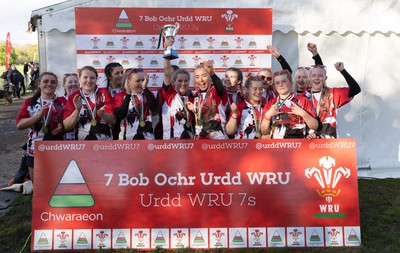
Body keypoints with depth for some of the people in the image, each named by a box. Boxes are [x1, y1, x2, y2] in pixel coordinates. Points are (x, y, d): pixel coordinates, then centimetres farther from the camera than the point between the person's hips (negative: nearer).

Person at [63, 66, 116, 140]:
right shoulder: (73, 97, -1)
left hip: (105, 139, 0)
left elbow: (113, 121, -7)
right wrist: (77, 110, -20)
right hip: (81, 139, 0)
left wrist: (102, 114, -25)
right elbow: (67, 127, -6)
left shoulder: (104, 93, -2)